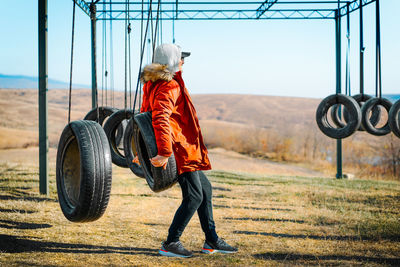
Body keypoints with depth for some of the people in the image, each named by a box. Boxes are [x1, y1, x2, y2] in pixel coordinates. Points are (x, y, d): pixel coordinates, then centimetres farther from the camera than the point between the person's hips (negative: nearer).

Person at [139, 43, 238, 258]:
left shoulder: (154, 84, 15)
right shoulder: (170, 87, -18)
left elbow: (145, 114, 23)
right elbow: (161, 119, -33)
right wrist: (164, 152, -37)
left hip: (184, 151, 11)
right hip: (179, 149, -11)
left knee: (205, 189, 17)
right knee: (194, 196, -8)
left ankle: (211, 240, 24)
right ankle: (170, 244, 0)